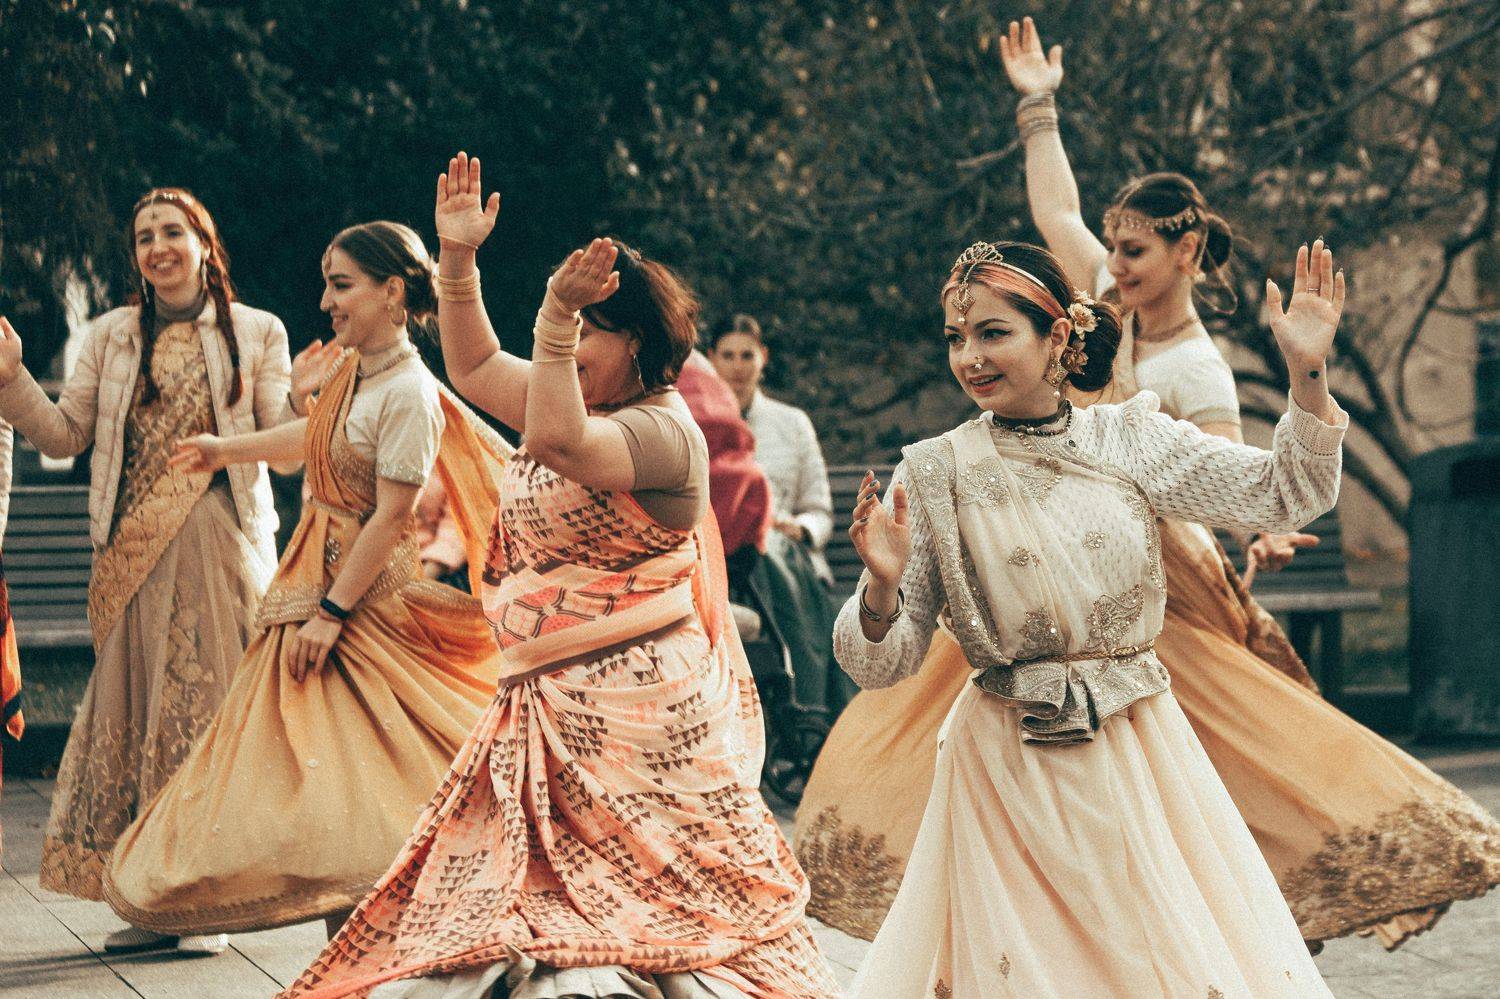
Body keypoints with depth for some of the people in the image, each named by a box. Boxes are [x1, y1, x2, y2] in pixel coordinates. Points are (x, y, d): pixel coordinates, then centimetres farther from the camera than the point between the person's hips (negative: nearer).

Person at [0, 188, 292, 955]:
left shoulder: (257, 332, 6)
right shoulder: (110, 336, 13)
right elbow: (63, 435, 9)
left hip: (221, 548, -3)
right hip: (134, 558, 3)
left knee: (210, 710, -4)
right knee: (132, 713, 2)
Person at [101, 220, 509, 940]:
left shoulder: (409, 394, -19)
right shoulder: (349, 366, 8)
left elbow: (390, 518, -20)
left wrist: (330, 612, -19)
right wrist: (227, 449, 40)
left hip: (368, 597, -9)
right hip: (312, 580, 9)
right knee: (315, 754, 9)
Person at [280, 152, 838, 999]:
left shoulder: (662, 429, -13)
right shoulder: (578, 400, 15)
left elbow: (556, 441, -29)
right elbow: (474, 367, 24)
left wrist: (558, 316, -31)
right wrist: (460, 259, 14)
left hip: (634, 719, -9)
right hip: (550, 706, 9)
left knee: (637, 910, -7)